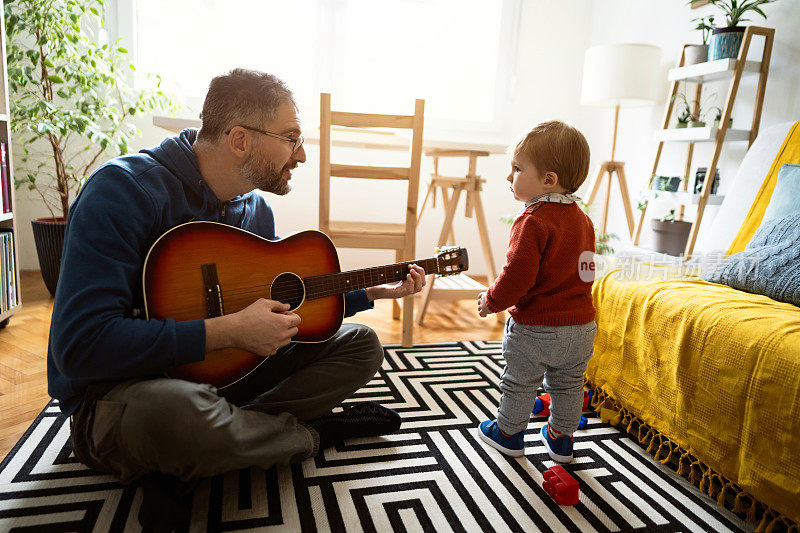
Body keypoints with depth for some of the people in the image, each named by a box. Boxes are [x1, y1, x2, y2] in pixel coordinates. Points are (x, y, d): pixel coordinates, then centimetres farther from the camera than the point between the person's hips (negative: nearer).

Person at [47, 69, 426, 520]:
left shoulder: (255, 208, 3)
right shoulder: (125, 190, -21)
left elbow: (286, 306, 14)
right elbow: (80, 346, -29)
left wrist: (376, 292, 8)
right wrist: (229, 331, -29)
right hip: (119, 391, -6)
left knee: (362, 345, 2)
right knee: (174, 410, -42)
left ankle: (236, 425, -14)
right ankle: (313, 432, -12)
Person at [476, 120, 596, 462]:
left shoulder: (532, 221, -22)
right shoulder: (582, 218, 5)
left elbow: (519, 274, -26)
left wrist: (493, 300, -10)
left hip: (535, 328, -7)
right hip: (581, 324, 8)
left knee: (519, 383, 14)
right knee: (568, 385, 21)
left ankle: (509, 433, 32)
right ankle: (561, 439, 37)